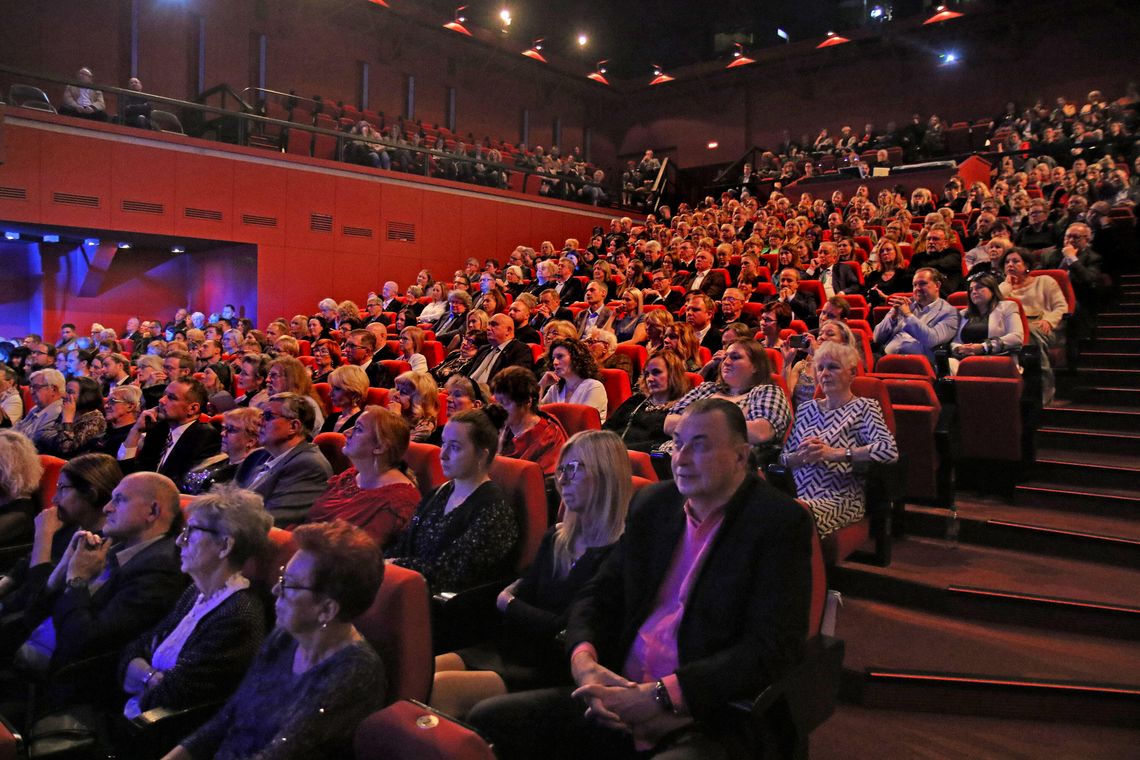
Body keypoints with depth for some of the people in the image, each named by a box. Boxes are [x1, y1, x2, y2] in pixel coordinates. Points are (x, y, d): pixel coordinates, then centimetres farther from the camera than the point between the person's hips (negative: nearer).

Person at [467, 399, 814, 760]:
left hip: (707, 719, -6)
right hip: (617, 697, 7)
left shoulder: (781, 522, -7)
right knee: (486, 719, -7)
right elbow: (599, 594, 14)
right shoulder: (652, 503, 11)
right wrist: (583, 659, -8)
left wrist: (661, 696, -19)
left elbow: (771, 648, -15)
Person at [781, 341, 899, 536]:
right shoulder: (805, 408, 21)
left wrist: (834, 453, -16)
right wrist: (803, 456, -6)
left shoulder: (863, 407, 6)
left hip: (839, 498, -4)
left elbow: (889, 450, -12)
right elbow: (783, 457, 17)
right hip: (797, 494, 4)